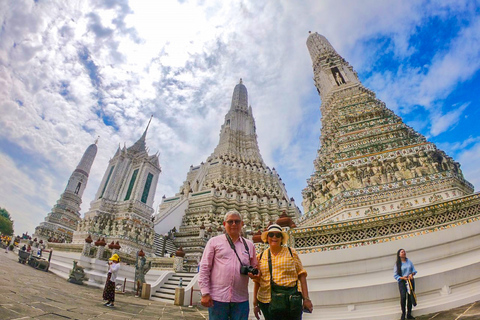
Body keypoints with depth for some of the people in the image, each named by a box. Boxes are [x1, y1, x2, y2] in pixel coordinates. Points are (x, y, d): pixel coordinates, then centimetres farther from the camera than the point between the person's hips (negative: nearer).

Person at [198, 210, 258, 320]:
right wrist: (205, 293, -6)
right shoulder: (214, 241, 2)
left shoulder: (249, 245, 11)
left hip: (241, 299, 3)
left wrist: (254, 273, -5)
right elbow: (204, 268, 0)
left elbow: (255, 267, 17)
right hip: (218, 298, -2)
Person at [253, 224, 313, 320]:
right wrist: (255, 303, 7)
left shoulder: (291, 252, 5)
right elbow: (257, 281, 9)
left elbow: (301, 275, 2)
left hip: (291, 298, -1)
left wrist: (306, 298, -3)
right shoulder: (261, 257, 8)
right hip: (268, 300, 1)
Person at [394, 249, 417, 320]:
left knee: (410, 297, 6)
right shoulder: (397, 264, -3)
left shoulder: (409, 261, 7)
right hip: (402, 282, -4)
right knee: (403, 297, -17)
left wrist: (412, 274, -11)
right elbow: (395, 275, -2)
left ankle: (409, 314, 20)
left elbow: (414, 270, 9)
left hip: (410, 281, 4)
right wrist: (402, 278, -17)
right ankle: (403, 313, -3)